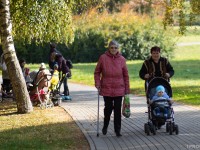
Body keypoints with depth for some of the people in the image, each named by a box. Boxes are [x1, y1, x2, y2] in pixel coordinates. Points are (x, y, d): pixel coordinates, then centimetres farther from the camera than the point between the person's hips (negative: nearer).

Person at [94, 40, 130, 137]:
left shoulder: (122, 59, 1)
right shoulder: (103, 58, -2)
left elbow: (126, 75, 6)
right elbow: (97, 72, 5)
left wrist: (127, 89, 4)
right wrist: (98, 84, -4)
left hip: (119, 89, 1)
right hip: (106, 89, -1)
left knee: (117, 109, 2)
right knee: (108, 108, 5)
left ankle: (117, 130, 10)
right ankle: (105, 126, 29)